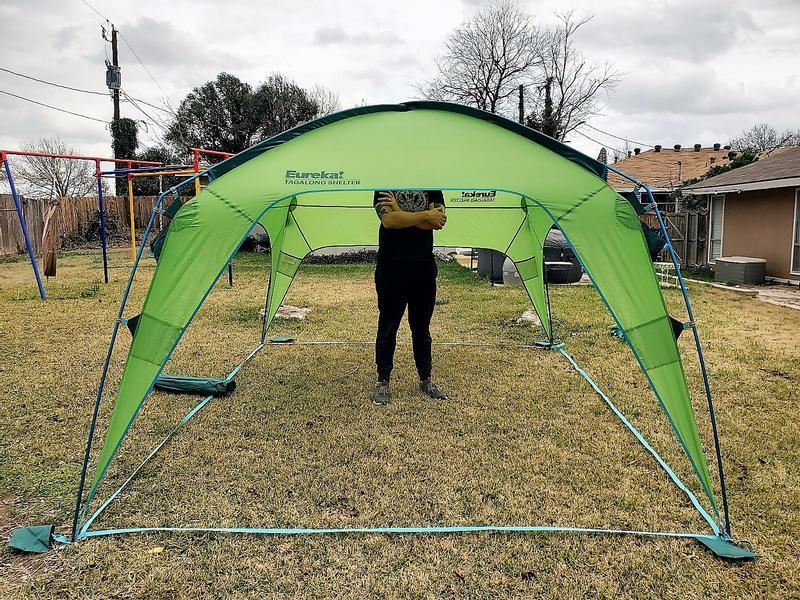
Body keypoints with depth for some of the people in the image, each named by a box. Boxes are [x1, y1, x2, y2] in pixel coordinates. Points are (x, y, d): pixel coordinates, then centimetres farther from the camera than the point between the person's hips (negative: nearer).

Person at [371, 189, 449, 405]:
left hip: (424, 268, 3)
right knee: (387, 328, 5)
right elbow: (389, 220, -20)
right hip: (391, 268, -3)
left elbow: (439, 221, -11)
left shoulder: (431, 188, 6)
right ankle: (382, 383, 18)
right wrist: (425, 215, -15)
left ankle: (426, 381, 26)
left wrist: (401, 213, -15)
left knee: (421, 328, 13)